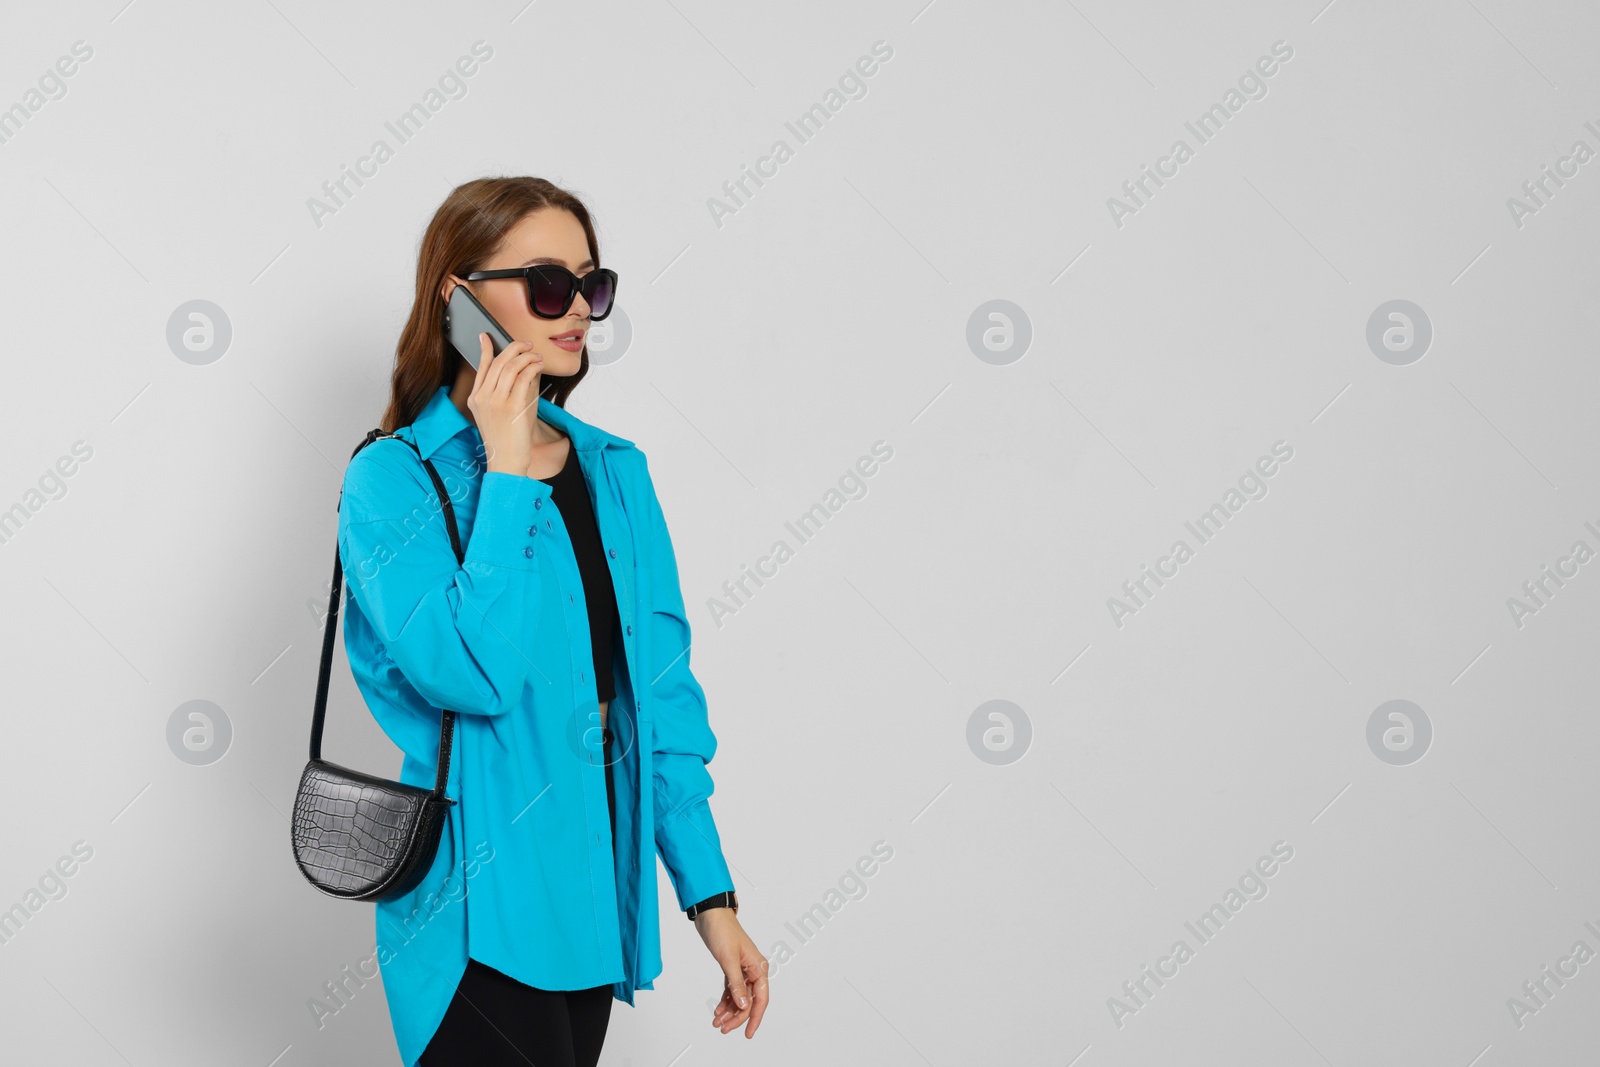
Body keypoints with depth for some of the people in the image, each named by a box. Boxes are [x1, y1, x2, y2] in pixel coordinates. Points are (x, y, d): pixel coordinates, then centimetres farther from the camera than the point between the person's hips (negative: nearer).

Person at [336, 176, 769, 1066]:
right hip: (482, 917, -5)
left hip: (597, 892, 6)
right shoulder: (393, 479, -10)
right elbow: (474, 672, -26)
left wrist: (710, 892, 4)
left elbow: (663, 694, 7)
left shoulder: (616, 470, 6)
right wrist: (505, 471, -18)